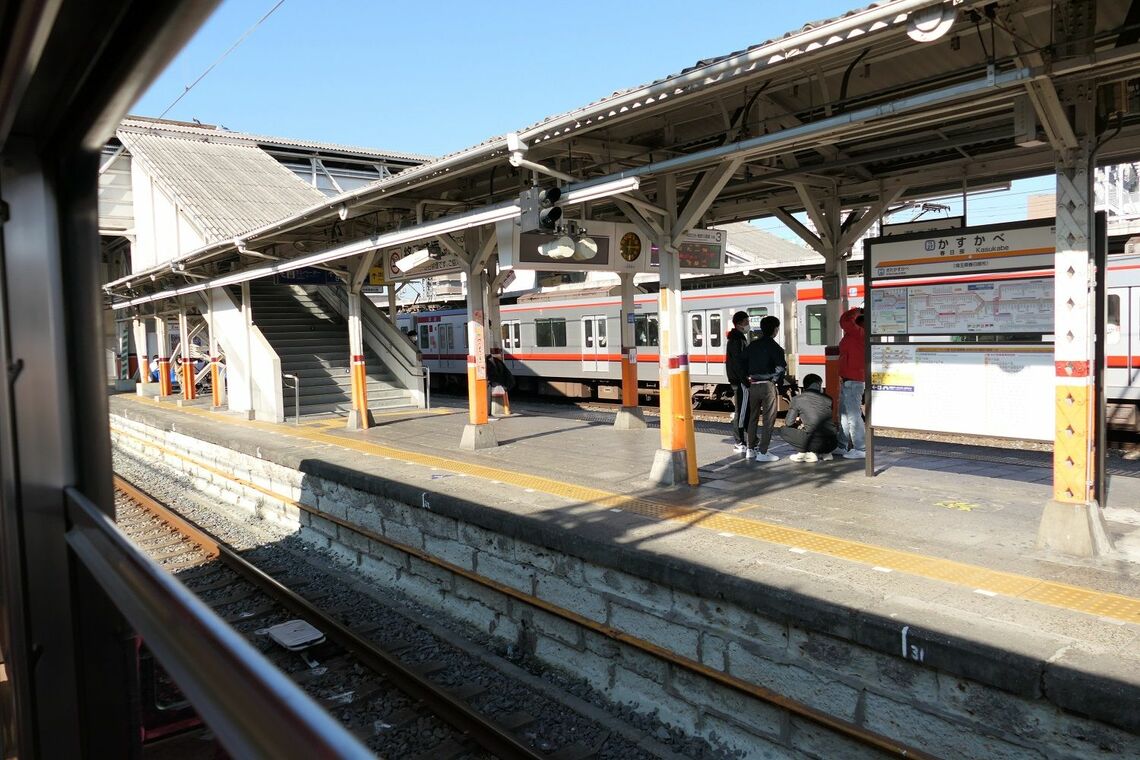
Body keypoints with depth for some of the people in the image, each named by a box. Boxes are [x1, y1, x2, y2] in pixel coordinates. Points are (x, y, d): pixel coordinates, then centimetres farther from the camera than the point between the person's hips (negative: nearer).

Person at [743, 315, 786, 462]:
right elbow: (781, 367, -15)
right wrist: (774, 379, 1)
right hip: (767, 385, -6)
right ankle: (762, 453, -2)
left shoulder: (752, 345, 8)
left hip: (753, 385, 6)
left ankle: (750, 450, 22)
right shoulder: (774, 347, -9)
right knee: (769, 419, 0)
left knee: (753, 417, 16)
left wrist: (749, 379, 13)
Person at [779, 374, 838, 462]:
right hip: (831, 444, 5)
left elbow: (788, 423, 5)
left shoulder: (798, 399, 3)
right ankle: (825, 453, 15)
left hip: (815, 442, -5)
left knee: (783, 430, 14)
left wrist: (797, 421, 28)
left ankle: (806, 453, 3)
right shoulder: (827, 399, 12)